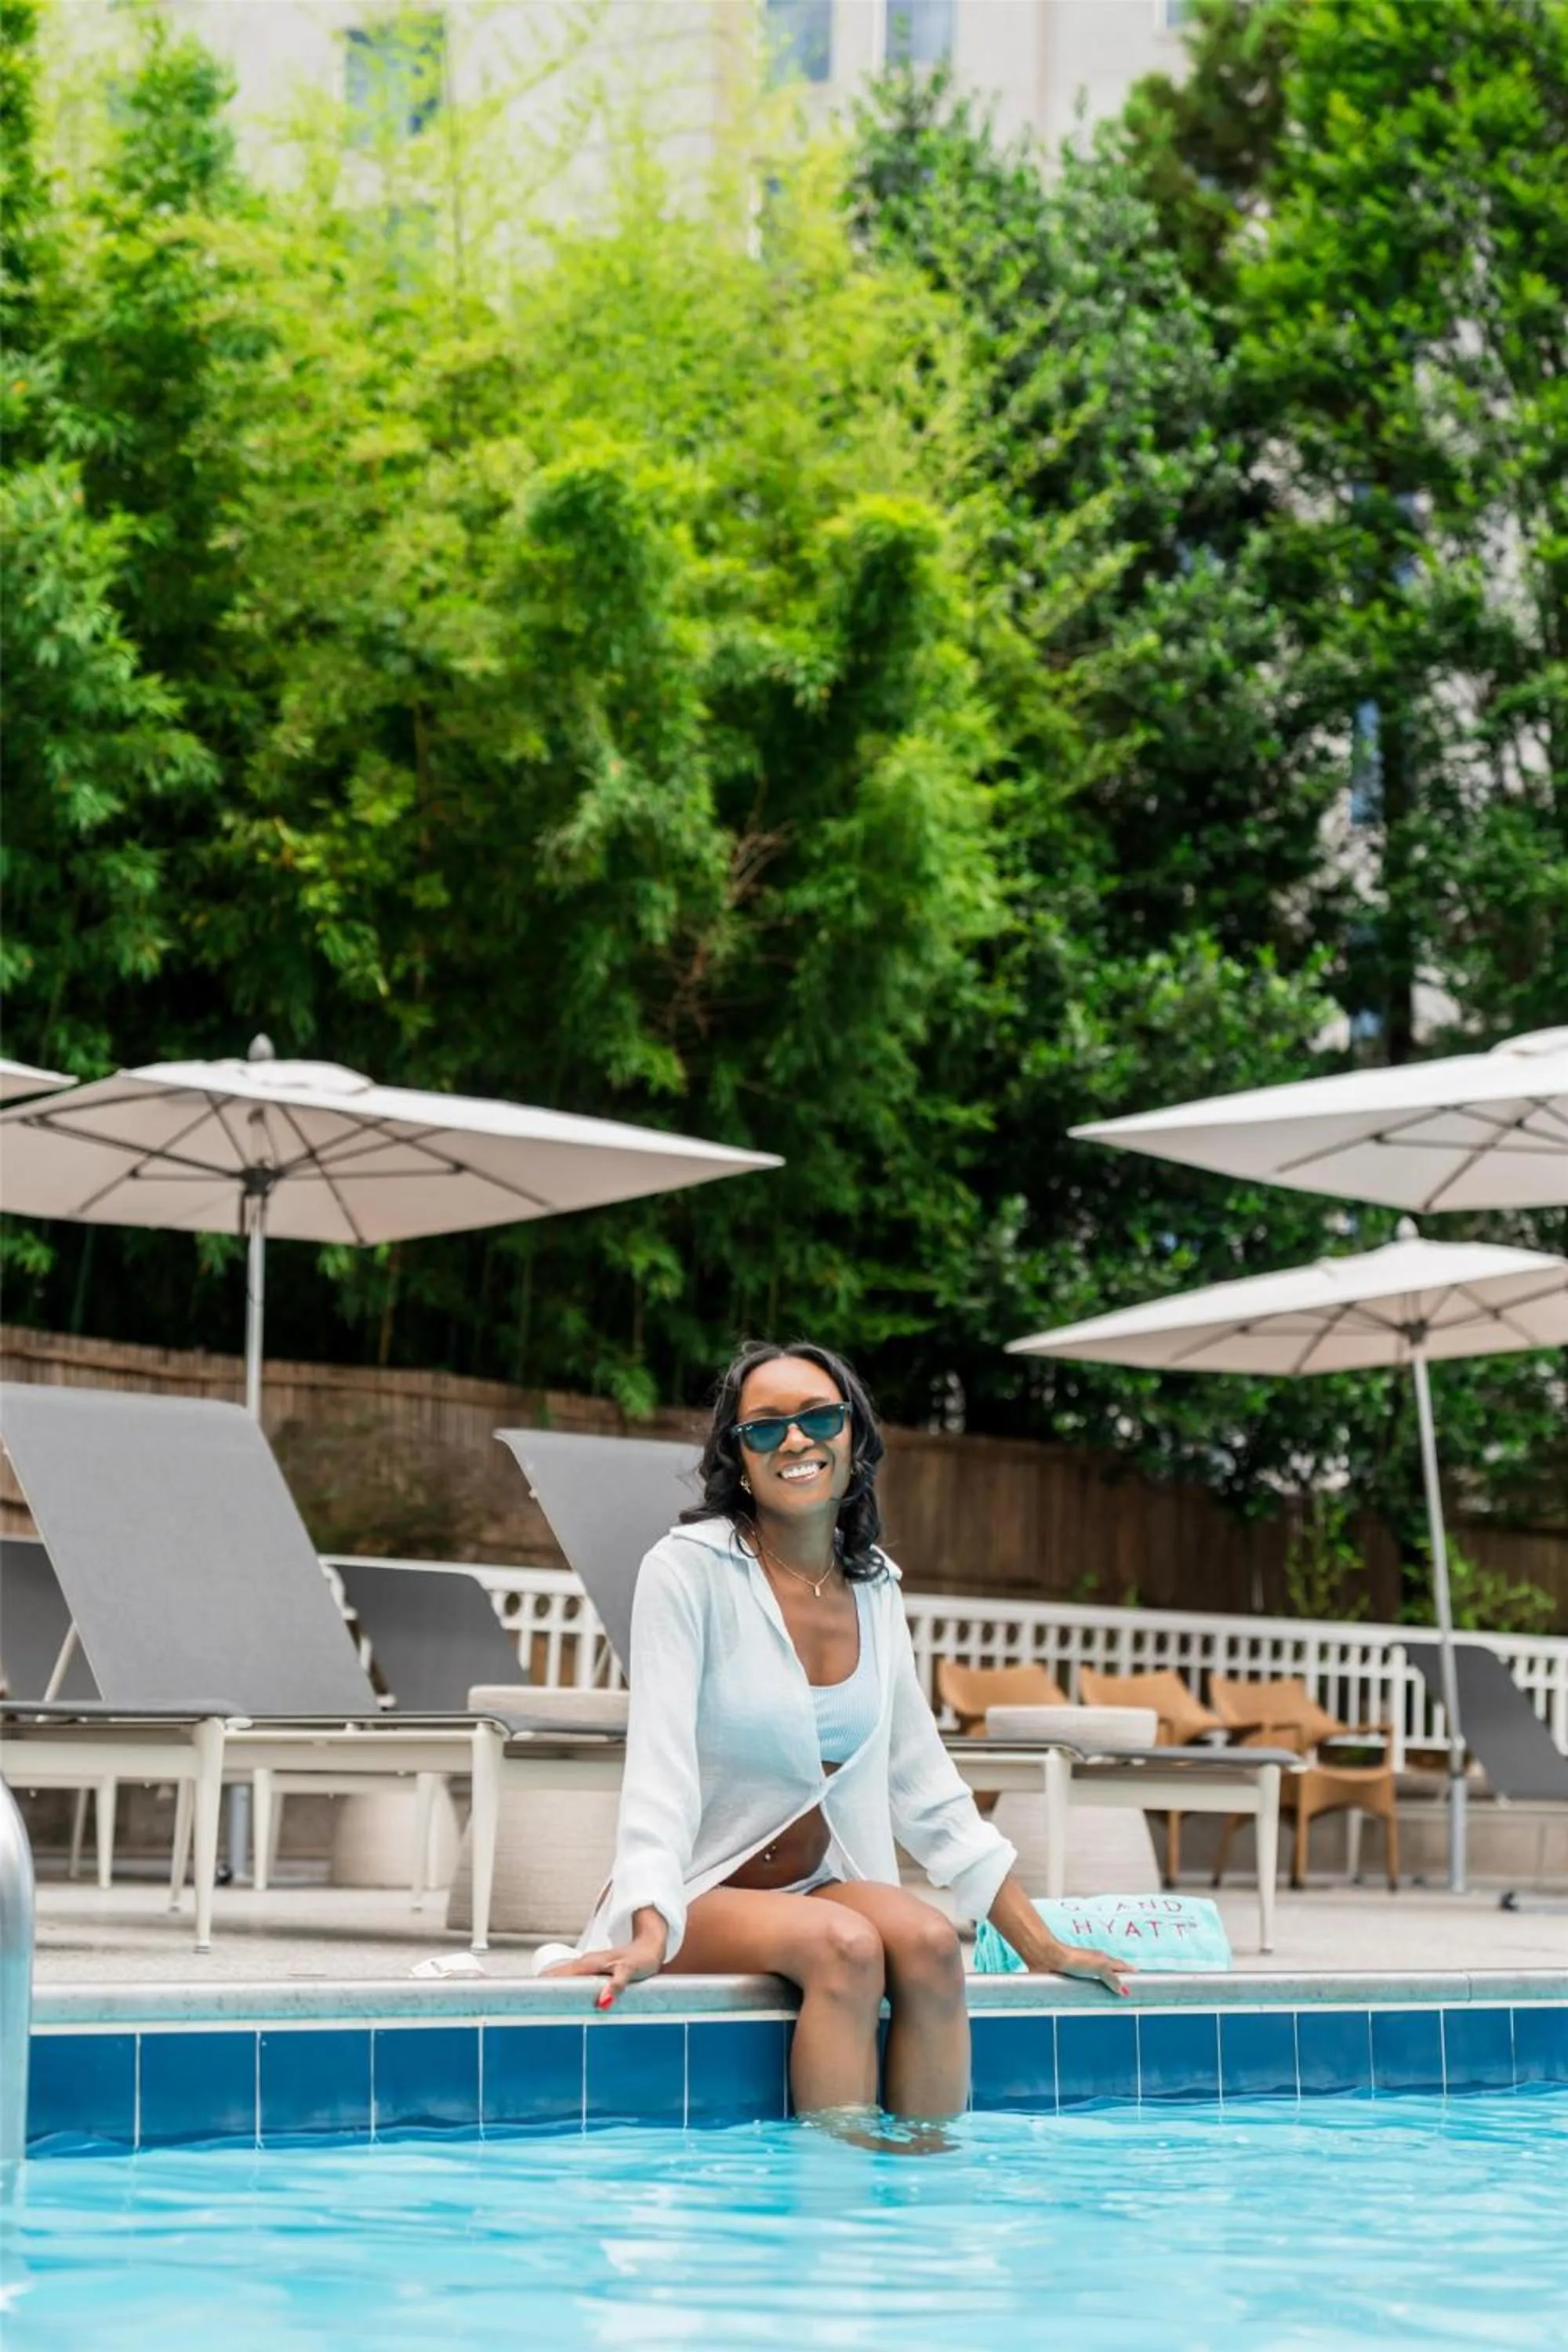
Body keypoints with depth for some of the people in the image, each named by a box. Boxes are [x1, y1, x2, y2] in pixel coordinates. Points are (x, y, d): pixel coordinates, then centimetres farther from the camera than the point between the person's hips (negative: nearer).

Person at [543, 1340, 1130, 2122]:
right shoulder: (690, 1568, -10)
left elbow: (927, 1788, 10)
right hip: (695, 1897, -5)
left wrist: (1044, 1948, 7)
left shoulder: (874, 1588, 7)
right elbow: (659, 1763, -20)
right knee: (842, 1944, -31)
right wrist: (651, 1935, -34)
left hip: (819, 1886, 5)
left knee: (928, 1941, -25)